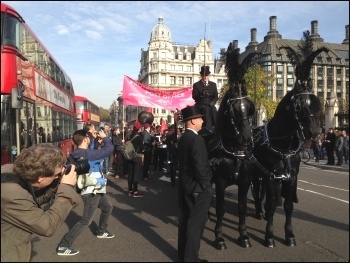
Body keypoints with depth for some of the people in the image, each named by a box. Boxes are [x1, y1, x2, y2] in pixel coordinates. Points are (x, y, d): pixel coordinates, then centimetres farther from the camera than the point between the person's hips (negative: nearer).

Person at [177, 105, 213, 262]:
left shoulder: (183, 138, 7)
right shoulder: (197, 139, -21)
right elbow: (200, 167, -25)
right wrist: (206, 184, -12)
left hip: (185, 185, 9)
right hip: (197, 188, -9)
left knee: (185, 220, 18)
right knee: (195, 224, 3)